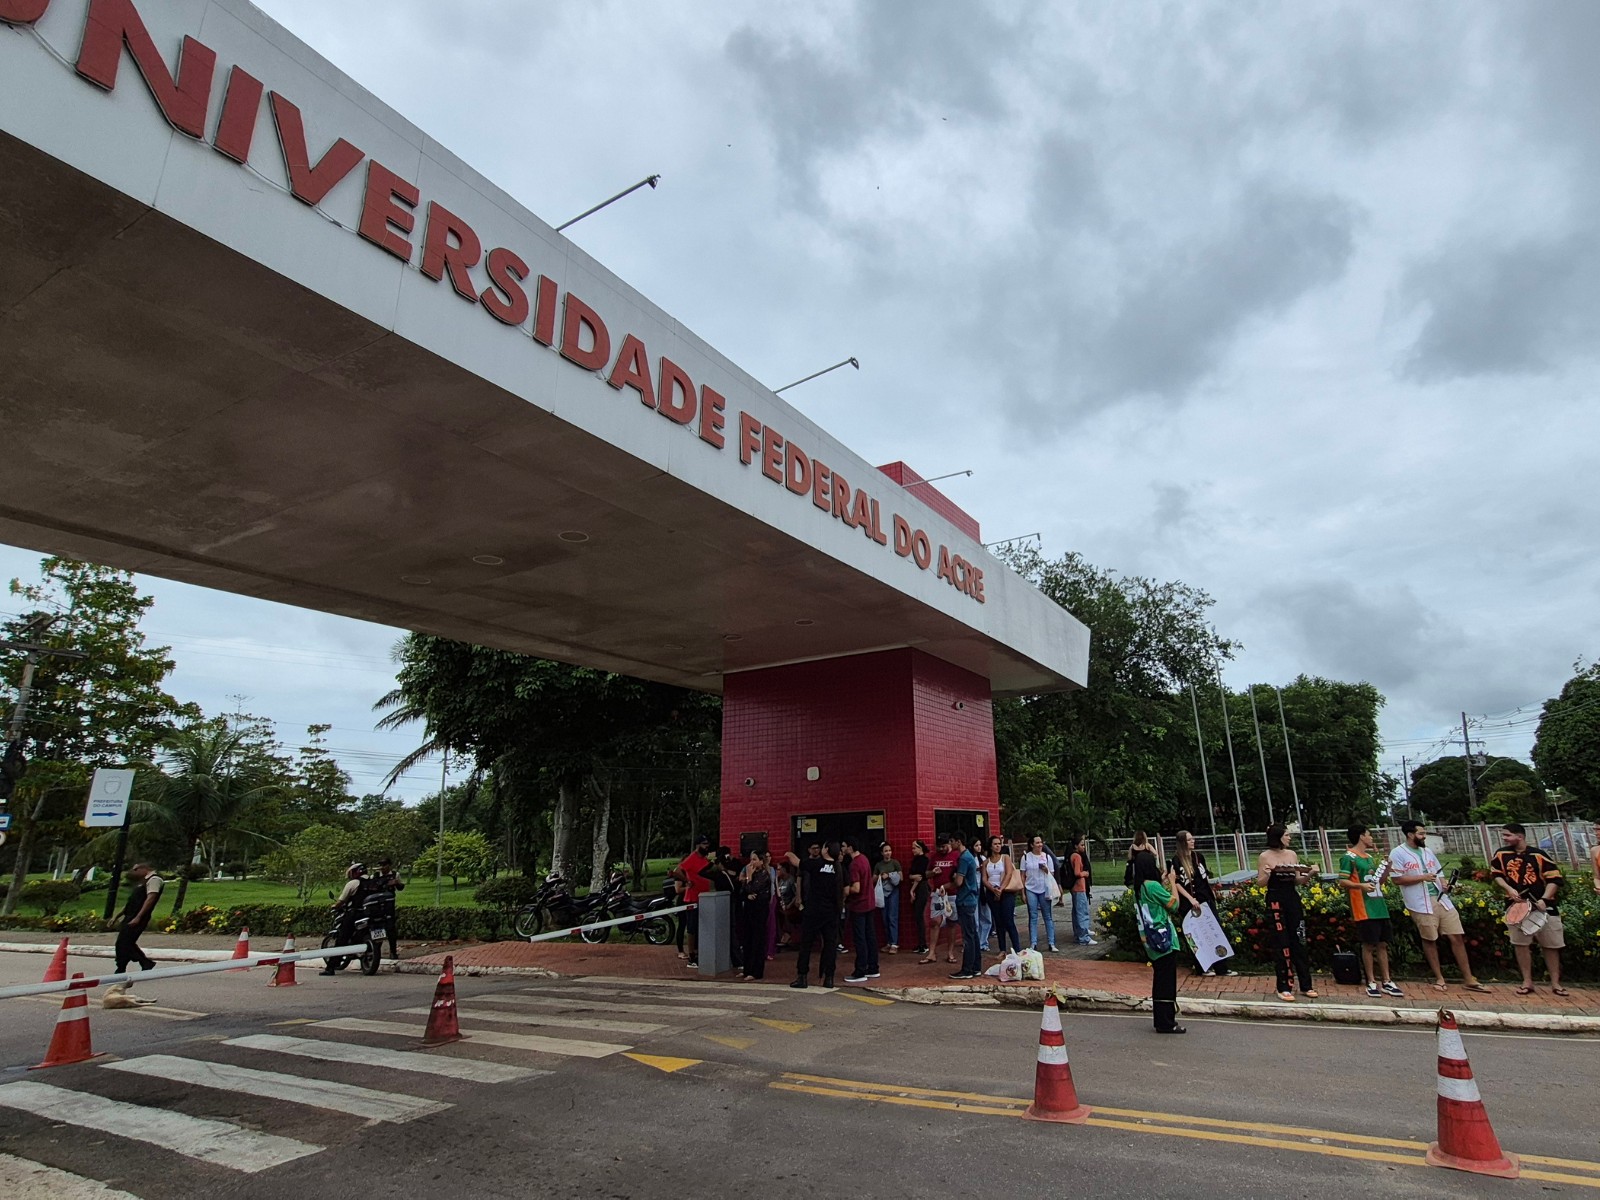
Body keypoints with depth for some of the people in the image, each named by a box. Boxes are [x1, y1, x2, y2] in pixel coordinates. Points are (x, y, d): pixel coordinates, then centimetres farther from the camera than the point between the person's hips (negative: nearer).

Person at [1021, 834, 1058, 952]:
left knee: (1048, 917, 3)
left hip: (1044, 890, 1)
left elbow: (1052, 875, 7)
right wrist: (1023, 892, 1)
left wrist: (1046, 870, -14)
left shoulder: (1047, 856, 2)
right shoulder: (1026, 857, 0)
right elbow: (1023, 876, 4)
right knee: (1033, 917, 3)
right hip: (1030, 890, 0)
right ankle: (1033, 944, 6)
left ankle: (1051, 943, 7)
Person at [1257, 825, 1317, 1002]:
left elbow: (1297, 881, 12)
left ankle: (1306, 986, 17)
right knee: (1282, 944, -1)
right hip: (1275, 901, -4)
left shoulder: (1292, 854, 8)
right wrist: (1267, 874, -23)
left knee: (1299, 941, 7)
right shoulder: (1265, 856, -5)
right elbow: (1260, 882, -4)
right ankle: (1284, 988, 7)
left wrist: (1310, 874, -4)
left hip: (1293, 899, 5)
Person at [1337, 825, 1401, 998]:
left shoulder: (1370, 857, 17)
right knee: (1368, 945, -2)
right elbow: (1342, 881, -15)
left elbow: (1379, 881, 23)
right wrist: (1361, 885, -31)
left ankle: (1387, 982, 16)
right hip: (1364, 910, -8)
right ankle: (1371, 982, 6)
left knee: (1382, 944, 10)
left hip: (1380, 907, 8)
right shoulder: (1349, 857, -9)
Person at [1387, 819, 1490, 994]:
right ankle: (1439, 978, 16)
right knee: (1430, 940, 4)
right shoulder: (1398, 853, -7)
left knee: (1457, 936, 4)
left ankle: (1469, 979, 13)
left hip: (1442, 899, 6)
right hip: (1422, 904, -6)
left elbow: (1439, 873, 20)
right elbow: (1396, 879, -13)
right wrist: (1422, 877, -15)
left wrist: (1445, 883, -2)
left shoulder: (1427, 851, 16)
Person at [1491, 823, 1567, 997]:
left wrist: (1544, 899, -16)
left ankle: (1555, 983, 19)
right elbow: (1496, 874, 10)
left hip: (1543, 905, -1)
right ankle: (1527, 982, 11)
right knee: (1520, 944, 2)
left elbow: (1554, 878, -6)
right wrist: (1509, 889, -7)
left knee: (1551, 945, 6)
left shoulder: (1539, 855, -6)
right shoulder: (1501, 854, 2)